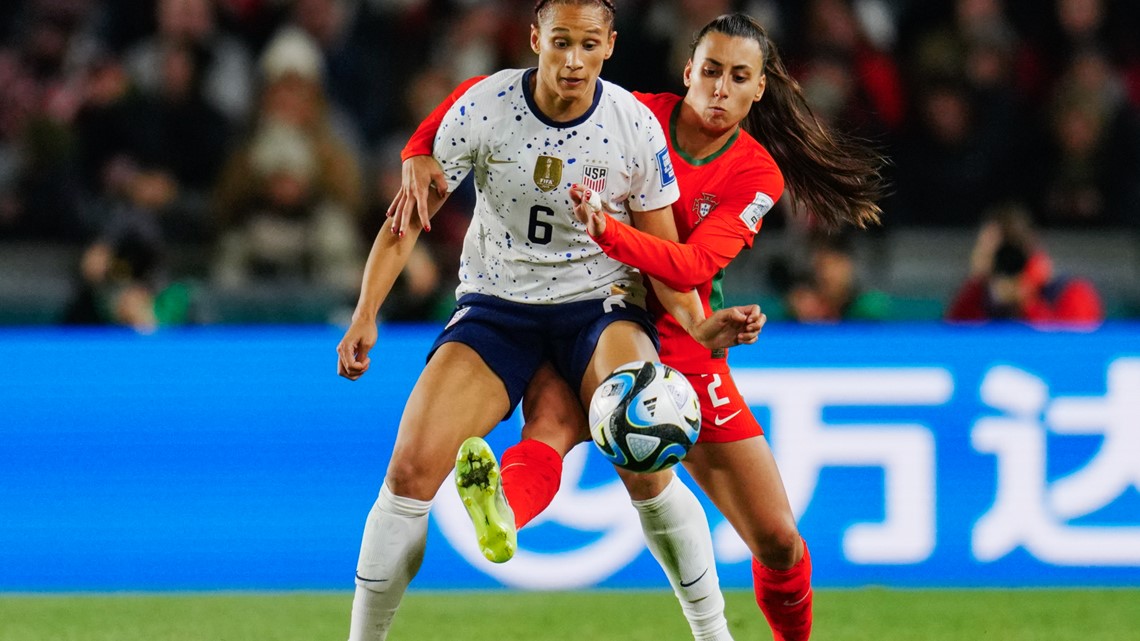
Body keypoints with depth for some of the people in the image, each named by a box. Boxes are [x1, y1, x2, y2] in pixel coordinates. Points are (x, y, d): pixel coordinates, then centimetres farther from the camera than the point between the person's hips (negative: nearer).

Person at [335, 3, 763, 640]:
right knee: (411, 467, -19)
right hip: (497, 307, 1)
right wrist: (366, 316, -11)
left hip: (600, 304, 0)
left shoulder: (637, 126, -9)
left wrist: (699, 324, -17)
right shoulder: (483, 109, -11)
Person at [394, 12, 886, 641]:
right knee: (551, 417, -39)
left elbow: (694, 266, -22)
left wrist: (610, 232, -39)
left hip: (680, 345, 2)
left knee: (778, 539, 0)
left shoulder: (756, 174, -4)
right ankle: (498, 514, -72)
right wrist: (420, 154, -22)